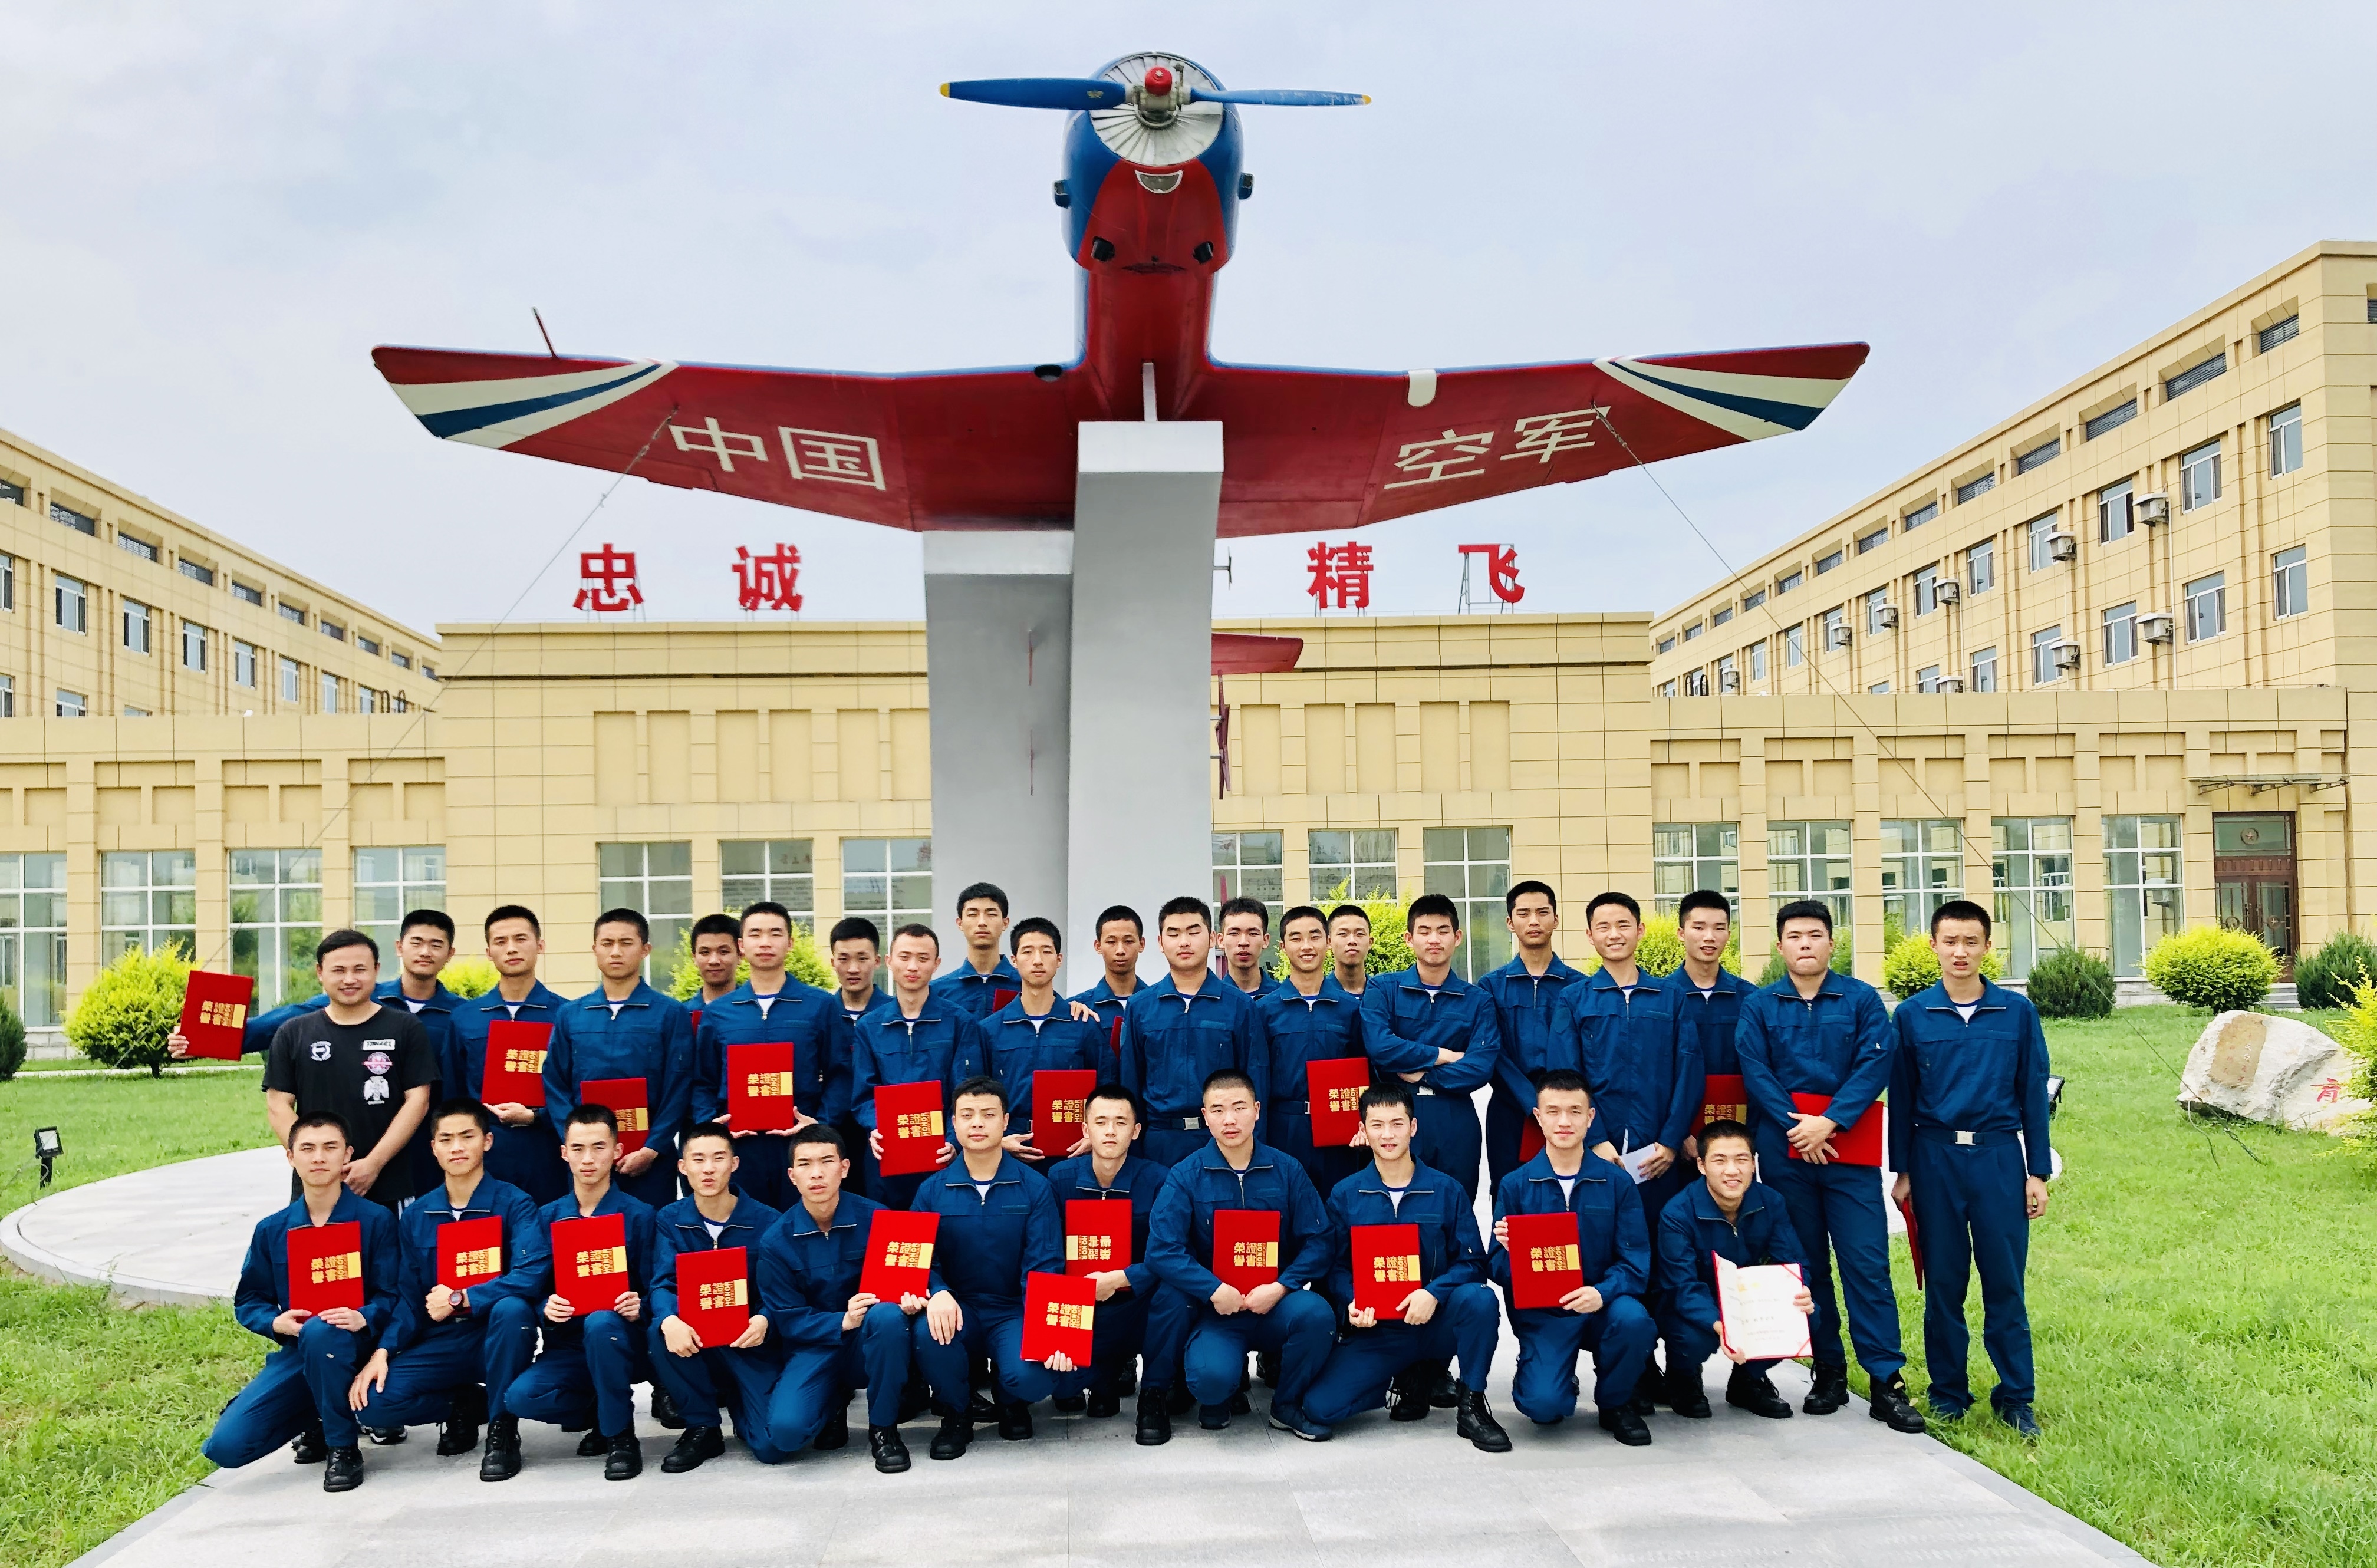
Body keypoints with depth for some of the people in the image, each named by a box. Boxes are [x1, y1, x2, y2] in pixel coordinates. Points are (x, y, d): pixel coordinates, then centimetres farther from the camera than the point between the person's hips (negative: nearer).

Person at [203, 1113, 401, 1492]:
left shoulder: (375, 1220, -4)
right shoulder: (272, 1230, 7)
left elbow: (390, 1295, -8)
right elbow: (247, 1302, 10)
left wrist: (364, 1318, -29)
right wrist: (275, 1322, -12)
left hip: (351, 1348, -4)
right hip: (296, 1352, 4)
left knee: (319, 1331, -40)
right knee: (226, 1446, -15)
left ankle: (343, 1447, -18)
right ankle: (317, 1422, 17)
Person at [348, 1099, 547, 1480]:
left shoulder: (512, 1203, -8)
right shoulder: (416, 1215, 6)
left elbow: (530, 1276, -23)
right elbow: (409, 1297, 6)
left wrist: (460, 1299, -22)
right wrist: (383, 1352, -9)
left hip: (497, 1337, -4)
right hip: (440, 1342, 4)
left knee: (512, 1308, -36)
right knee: (371, 1401, -19)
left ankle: (503, 1430, -16)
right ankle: (466, 1405, 9)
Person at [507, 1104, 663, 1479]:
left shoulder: (639, 1215, -3)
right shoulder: (547, 1217, 6)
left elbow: (653, 1293, -3)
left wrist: (639, 1308, -25)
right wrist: (545, 1308, -17)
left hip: (621, 1343, -3)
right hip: (568, 1345, 3)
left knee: (600, 1323, -37)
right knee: (521, 1396, -26)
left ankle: (621, 1435, -15)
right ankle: (602, 1411, 6)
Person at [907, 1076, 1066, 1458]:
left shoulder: (1034, 1187, -1)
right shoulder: (933, 1190, 3)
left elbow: (1044, 1267, -7)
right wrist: (938, 1293, -26)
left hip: (1014, 1312, -1)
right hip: (958, 1309, 1)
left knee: (1033, 1377, -31)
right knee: (928, 1330, -33)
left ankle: (1012, 1402, 12)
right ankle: (957, 1412, 0)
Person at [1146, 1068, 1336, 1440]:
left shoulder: (1287, 1171, 3)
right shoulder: (1185, 1176, -2)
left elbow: (1317, 1242, -2)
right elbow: (1162, 1249, -11)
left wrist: (1279, 1288, -16)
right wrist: (1215, 1290, -20)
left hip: (1276, 1302, 2)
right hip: (1215, 1308, -2)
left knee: (1317, 1314, -31)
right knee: (1212, 1377, -31)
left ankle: (1287, 1405, -2)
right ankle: (1221, 1395, 11)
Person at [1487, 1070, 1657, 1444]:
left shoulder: (1616, 1182, 1)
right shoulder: (1515, 1185, -1)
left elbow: (1636, 1260, -4)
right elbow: (1498, 1269, -1)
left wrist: (1602, 1293, -23)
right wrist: (1509, 1251, -24)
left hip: (1600, 1306, 2)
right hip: (1541, 1313, -1)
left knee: (1633, 1319, -33)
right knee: (1545, 1406, -25)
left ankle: (1616, 1403, -1)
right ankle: (1536, 1372, 16)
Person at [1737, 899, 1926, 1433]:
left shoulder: (1862, 1000, 4)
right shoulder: (1758, 1006, 7)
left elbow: (1874, 1066, -5)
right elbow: (1755, 1073, -1)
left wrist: (1829, 1121, -15)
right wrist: (1795, 1125, -14)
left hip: (1848, 1148, -1)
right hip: (1784, 1150, 1)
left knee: (1867, 1262, -5)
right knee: (1806, 1264, 7)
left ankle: (1886, 1381, 0)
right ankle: (1829, 1373, 17)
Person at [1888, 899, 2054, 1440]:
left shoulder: (2017, 1012, 3)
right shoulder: (1912, 1015, 2)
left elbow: (2033, 1095, 6)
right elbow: (1901, 1099, 6)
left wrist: (2038, 1172, 3)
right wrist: (1901, 1172, 5)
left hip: (1999, 1156, 0)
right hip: (1935, 1158, 0)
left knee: (2005, 1281, 3)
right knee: (1943, 1281, 7)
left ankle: (2016, 1398, 15)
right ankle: (1948, 1391, 19)